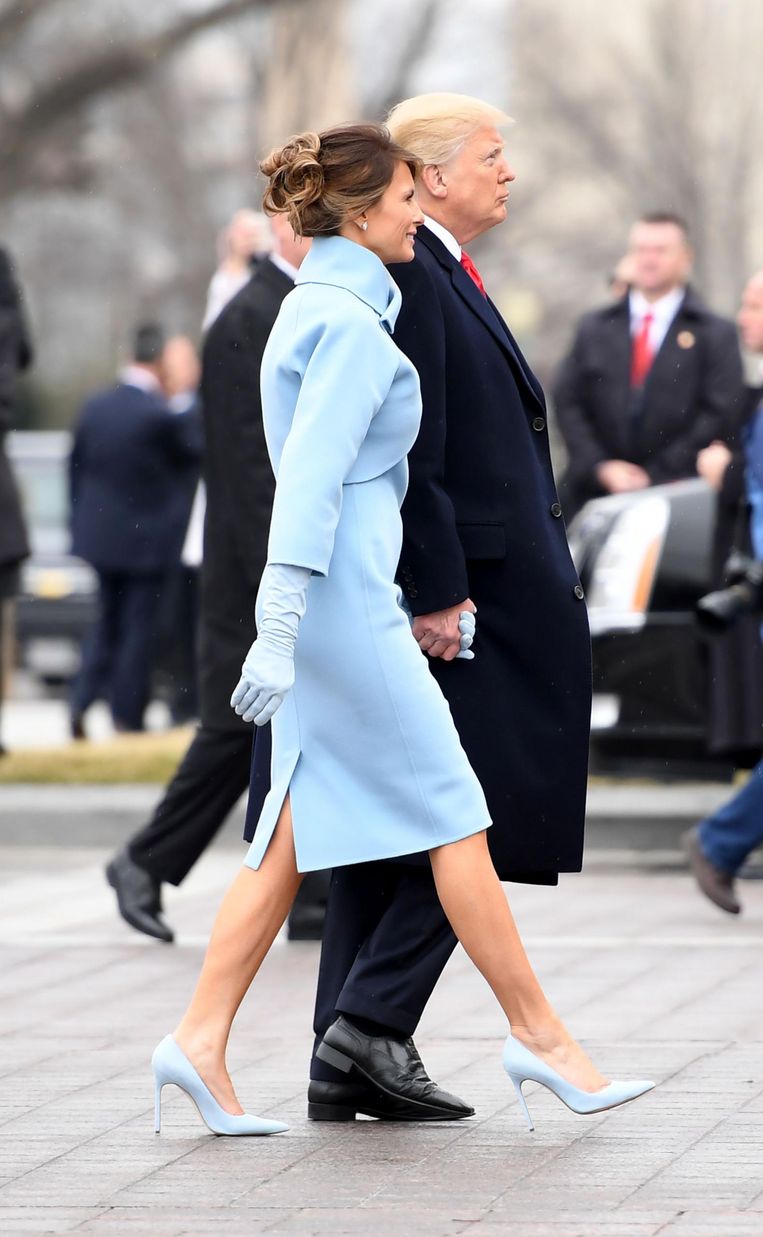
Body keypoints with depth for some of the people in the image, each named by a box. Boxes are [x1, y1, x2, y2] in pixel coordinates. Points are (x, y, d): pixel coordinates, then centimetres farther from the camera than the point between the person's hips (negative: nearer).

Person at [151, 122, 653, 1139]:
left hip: (344, 594, 10)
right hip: (341, 600, -10)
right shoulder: (351, 322, -14)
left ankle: (201, 1044, 4)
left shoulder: (322, 308, 17)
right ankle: (539, 1036, 5)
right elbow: (310, 480, -21)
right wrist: (280, 628, -26)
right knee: (453, 814, -2)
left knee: (294, 840, 8)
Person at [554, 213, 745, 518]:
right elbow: (568, 402, 7)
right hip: (594, 491, 2)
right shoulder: (594, 329, 13)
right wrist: (601, 467, -7)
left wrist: (655, 477, -10)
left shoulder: (716, 335, 4)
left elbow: (719, 413, -4)